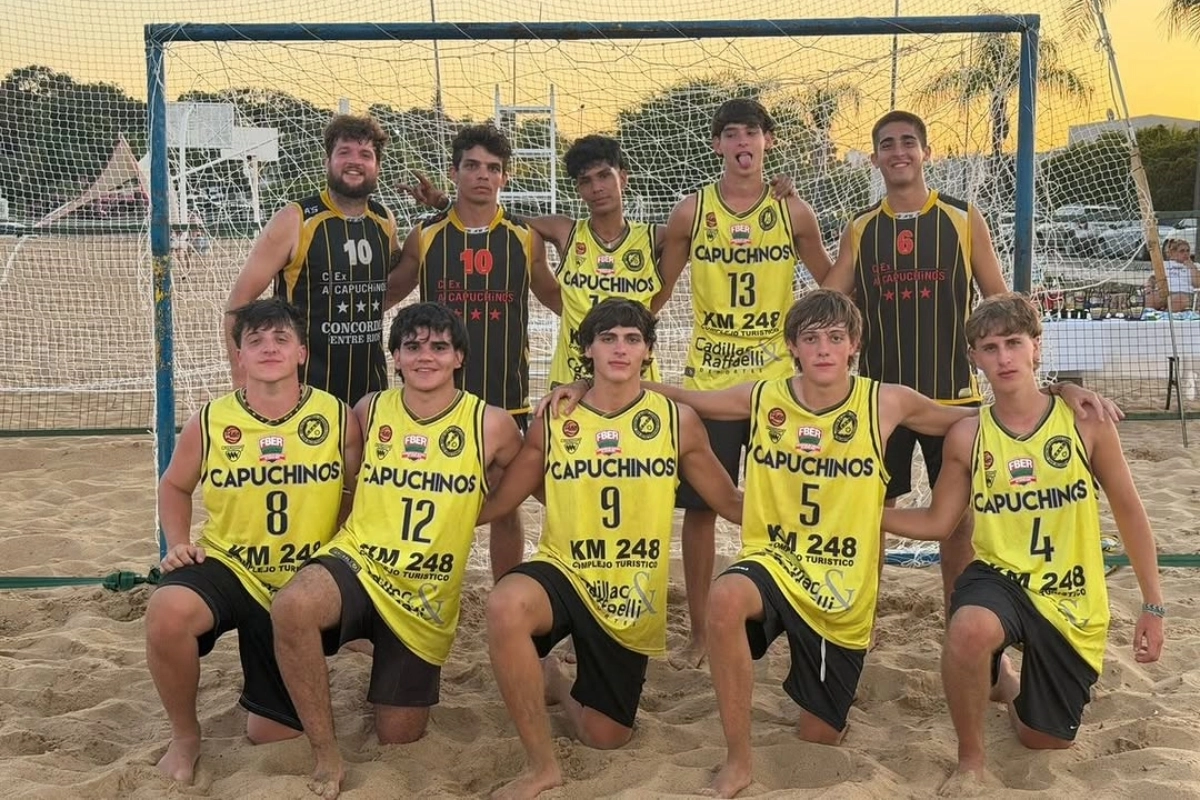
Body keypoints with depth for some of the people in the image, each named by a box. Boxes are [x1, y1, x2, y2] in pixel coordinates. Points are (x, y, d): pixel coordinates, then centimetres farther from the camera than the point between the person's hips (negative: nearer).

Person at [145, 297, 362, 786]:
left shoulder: (339, 419, -11)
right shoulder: (209, 423, -9)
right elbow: (174, 486, 10)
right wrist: (178, 544, -4)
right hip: (227, 567, 0)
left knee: (272, 738, 3)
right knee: (167, 610, -37)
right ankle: (185, 737, -9)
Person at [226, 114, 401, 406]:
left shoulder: (384, 222, 6)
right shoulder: (295, 221, -9)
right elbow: (240, 298, -8)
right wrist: (242, 380, -12)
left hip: (372, 385, 5)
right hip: (303, 390, -5)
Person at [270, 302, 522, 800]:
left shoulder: (491, 425, -7)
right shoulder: (370, 411, -1)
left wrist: (509, 599, 9)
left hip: (426, 596, 0)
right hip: (357, 565, 0)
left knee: (398, 741, 5)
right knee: (291, 606, -36)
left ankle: (408, 690, 42)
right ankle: (326, 756, -18)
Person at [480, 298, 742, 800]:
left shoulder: (678, 421, -2)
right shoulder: (552, 420, -3)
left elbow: (732, 504, 6)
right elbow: (492, 504, 4)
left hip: (631, 595, 1)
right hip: (563, 573, -1)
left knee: (605, 738, 6)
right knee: (505, 604, -37)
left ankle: (557, 684, 44)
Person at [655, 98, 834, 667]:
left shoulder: (793, 212, 2)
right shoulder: (691, 212, 1)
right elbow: (658, 289, 9)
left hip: (777, 378, 0)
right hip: (707, 379, 0)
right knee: (699, 507, 3)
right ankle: (699, 631, 17)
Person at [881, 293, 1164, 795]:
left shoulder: (1086, 421, -9)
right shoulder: (967, 436, -7)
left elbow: (1128, 511, 1)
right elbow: (937, 522, 4)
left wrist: (1153, 604, 2)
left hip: (1071, 601, 1)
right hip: (999, 577, -1)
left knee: (1045, 743, 9)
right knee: (968, 631, -39)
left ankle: (1012, 686, 47)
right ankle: (970, 762, -12)